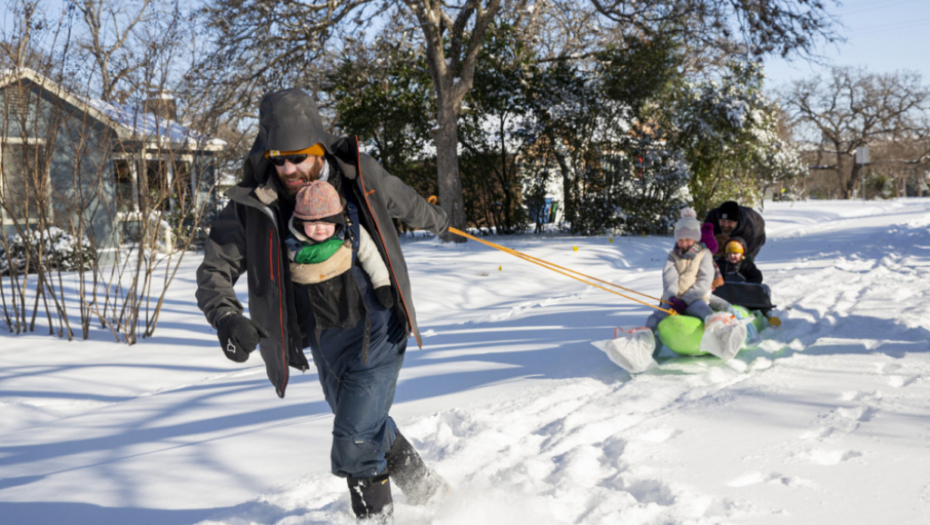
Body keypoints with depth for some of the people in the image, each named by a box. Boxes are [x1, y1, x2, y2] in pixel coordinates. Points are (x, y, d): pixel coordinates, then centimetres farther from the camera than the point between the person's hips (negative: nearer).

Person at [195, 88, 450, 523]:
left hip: (376, 327, -4)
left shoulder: (357, 175, -13)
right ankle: (423, 488, 46)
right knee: (367, 428, 22)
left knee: (355, 443, -13)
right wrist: (227, 317, -30)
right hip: (323, 336, 4)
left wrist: (435, 220, 30)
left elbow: (402, 201, 10)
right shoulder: (251, 206, -13)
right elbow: (214, 271, -10)